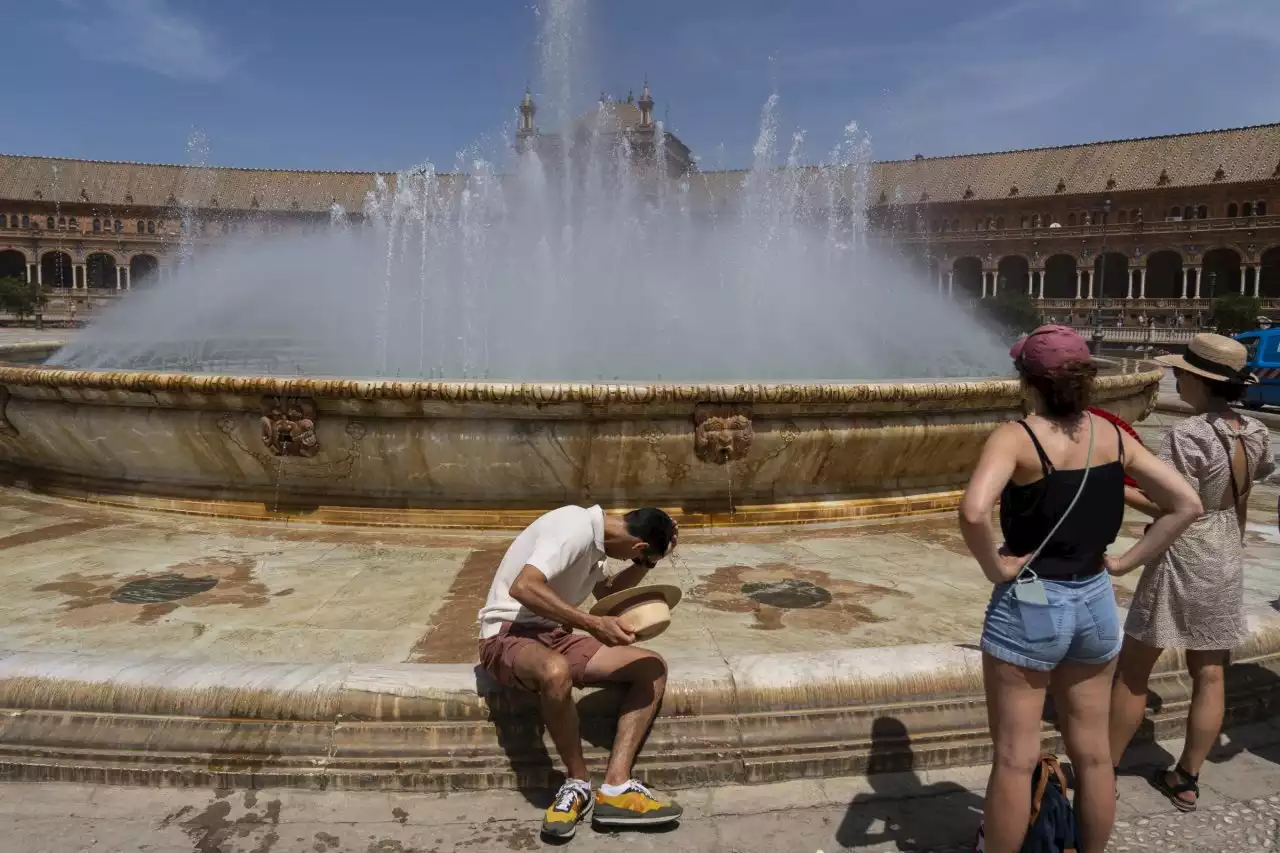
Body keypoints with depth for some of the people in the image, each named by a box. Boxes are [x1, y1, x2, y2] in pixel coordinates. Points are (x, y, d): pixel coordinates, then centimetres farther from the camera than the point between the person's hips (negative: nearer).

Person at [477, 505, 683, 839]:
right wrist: (593, 624, -30)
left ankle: (615, 787, -12)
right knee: (556, 672, -42)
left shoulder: (595, 536, 9)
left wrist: (646, 563, 12)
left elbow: (606, 592, 26)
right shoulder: (576, 527, -19)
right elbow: (523, 587, -32)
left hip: (554, 636, 9)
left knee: (652, 667, -4)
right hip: (509, 635, -9)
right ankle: (579, 783, -17)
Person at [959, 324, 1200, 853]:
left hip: (1028, 606, -6)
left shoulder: (1017, 437, -18)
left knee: (1015, 758, 8)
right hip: (1096, 603, 6)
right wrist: (1126, 560, 4)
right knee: (1092, 754, 20)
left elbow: (973, 512, -34)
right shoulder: (1113, 436, 1)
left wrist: (994, 568, -18)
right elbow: (1187, 504, 4)